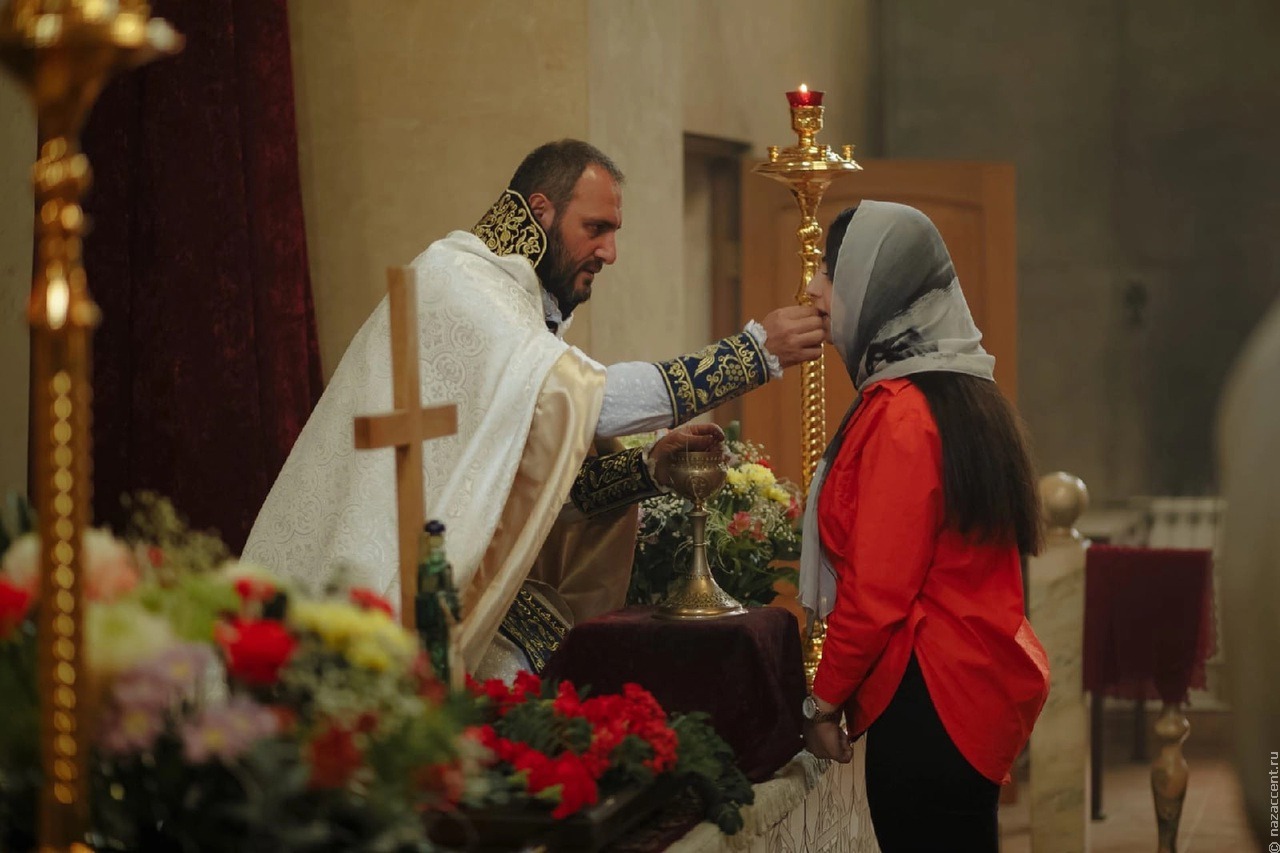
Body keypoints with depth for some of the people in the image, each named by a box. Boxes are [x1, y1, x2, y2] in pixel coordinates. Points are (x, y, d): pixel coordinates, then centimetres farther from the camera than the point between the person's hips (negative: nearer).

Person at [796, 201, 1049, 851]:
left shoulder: (897, 415, -18)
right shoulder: (961, 392, 11)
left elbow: (877, 593, -18)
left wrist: (823, 701, -6)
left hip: (928, 699, -9)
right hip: (983, 679, 9)